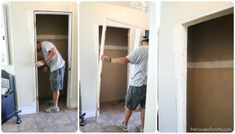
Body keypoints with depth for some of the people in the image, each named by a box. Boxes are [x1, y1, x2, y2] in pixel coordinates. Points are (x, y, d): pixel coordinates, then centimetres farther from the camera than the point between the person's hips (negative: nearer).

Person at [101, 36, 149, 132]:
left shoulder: (140, 50, -14)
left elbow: (124, 60, -20)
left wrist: (108, 59, -12)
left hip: (137, 84, -5)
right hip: (147, 84, 6)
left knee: (129, 106, 13)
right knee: (144, 107, 16)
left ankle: (124, 125, 30)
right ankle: (142, 128, 27)